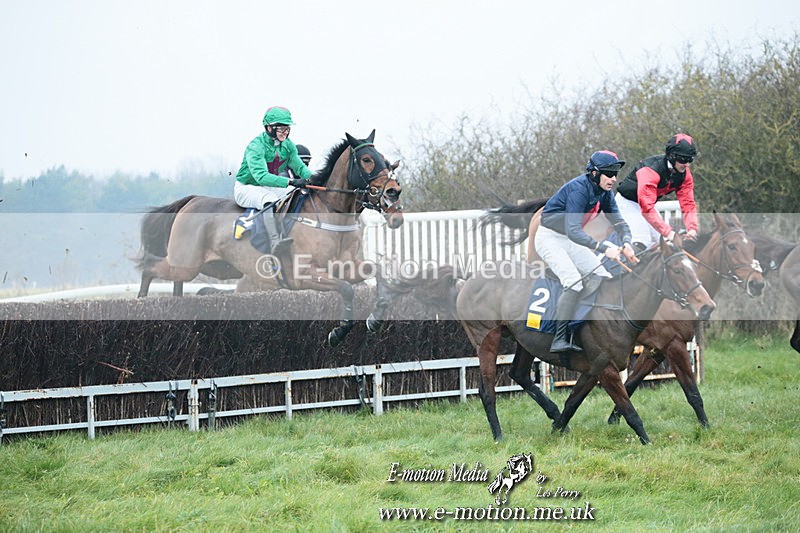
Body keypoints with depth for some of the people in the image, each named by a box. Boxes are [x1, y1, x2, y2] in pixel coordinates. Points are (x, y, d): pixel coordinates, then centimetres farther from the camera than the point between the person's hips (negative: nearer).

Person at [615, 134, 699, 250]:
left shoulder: (684, 174, -13)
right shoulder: (651, 170, -37)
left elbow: (688, 205, -14)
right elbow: (646, 208, -42)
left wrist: (692, 229, -33)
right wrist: (668, 232, -47)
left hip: (648, 203, 8)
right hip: (627, 202, -8)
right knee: (642, 243, -24)